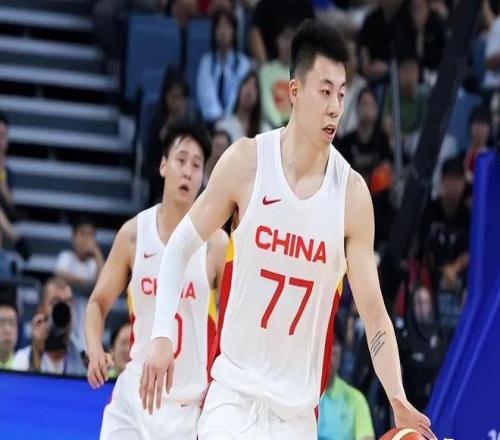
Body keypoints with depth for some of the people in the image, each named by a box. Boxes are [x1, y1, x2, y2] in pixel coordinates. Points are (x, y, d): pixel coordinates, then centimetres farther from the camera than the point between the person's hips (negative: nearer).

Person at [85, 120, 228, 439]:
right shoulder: (134, 233, 1)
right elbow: (99, 303, 9)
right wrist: (95, 350, -11)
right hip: (135, 393, 2)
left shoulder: (215, 244, -5)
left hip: (190, 402, -2)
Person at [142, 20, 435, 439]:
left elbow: (374, 314, -4)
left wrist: (399, 401, -18)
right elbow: (180, 247, 4)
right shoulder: (246, 162, -8)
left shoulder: (352, 194, -5)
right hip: (234, 393, -2)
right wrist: (163, 334, -9)